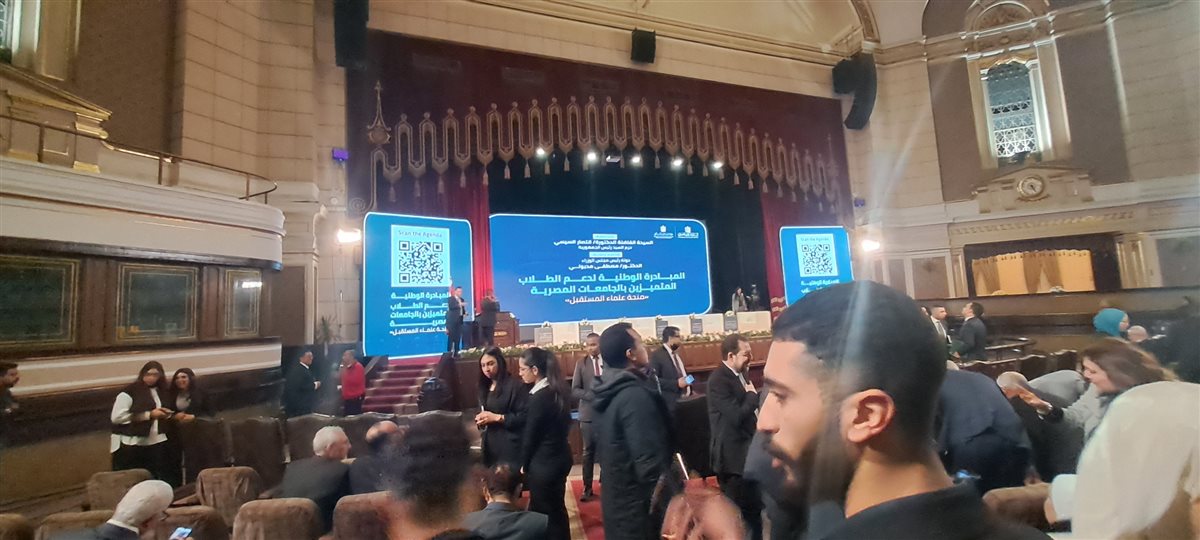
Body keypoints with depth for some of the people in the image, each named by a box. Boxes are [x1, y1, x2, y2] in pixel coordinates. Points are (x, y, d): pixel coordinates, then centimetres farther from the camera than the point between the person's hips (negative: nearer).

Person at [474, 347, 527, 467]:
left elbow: (524, 417, -15)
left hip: (509, 445, -6)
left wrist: (497, 417, -18)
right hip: (489, 444, 7)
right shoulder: (485, 387, 15)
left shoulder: (515, 385, -10)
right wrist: (480, 421, 2)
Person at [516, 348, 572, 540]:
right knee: (557, 509, 23)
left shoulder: (539, 398, -23)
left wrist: (524, 465, 1)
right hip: (560, 457, 8)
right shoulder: (559, 390, 1)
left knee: (546, 513, 8)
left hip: (543, 464, -8)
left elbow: (530, 435, -15)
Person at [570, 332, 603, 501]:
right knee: (588, 450, 10)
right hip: (589, 413, 1)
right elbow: (575, 390, -3)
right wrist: (593, 396, -16)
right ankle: (587, 488, 21)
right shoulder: (581, 363, 1)